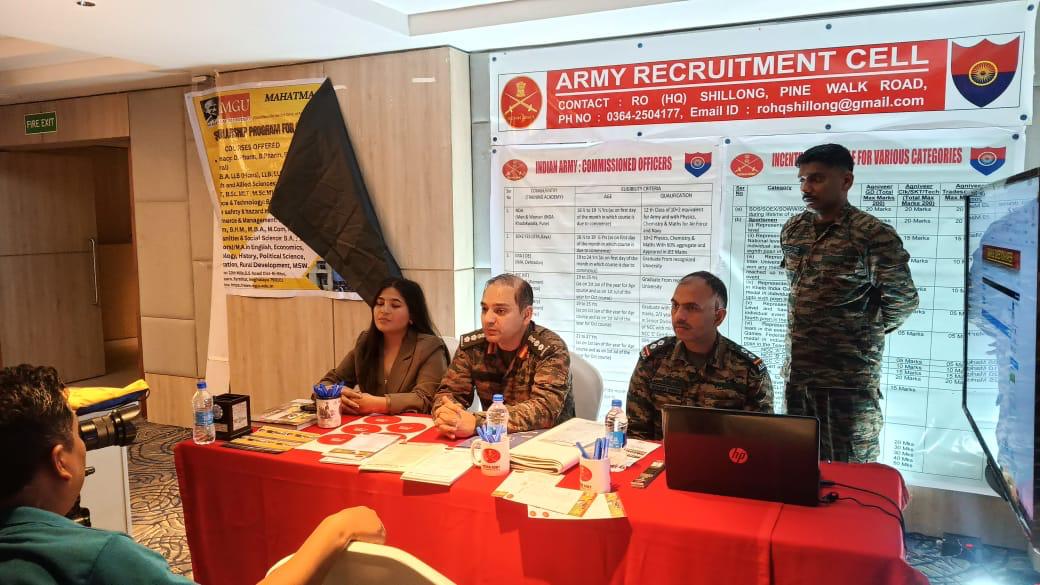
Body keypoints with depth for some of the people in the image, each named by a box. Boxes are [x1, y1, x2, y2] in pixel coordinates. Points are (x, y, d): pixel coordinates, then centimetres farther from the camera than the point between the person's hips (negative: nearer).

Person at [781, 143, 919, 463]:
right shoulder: (792, 230, 8)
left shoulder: (874, 235, -12)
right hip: (796, 373, 6)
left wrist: (867, 333, 6)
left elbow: (902, 301, -6)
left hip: (849, 381, -6)